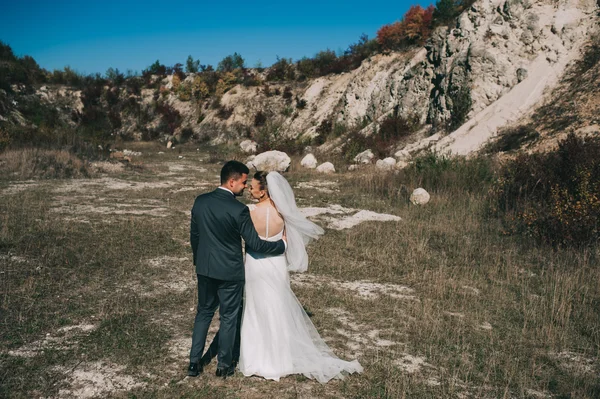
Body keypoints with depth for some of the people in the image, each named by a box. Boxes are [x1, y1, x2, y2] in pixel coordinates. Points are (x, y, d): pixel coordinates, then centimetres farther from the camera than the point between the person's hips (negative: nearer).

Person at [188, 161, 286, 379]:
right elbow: (254, 243, -16)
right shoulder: (238, 210, -21)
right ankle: (224, 365, 25)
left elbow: (194, 235, 7)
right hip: (229, 272, -5)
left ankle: (194, 363, 24)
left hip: (205, 269, 5)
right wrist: (282, 244, -3)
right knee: (228, 317, 12)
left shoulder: (200, 201, -3)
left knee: (203, 313, 20)